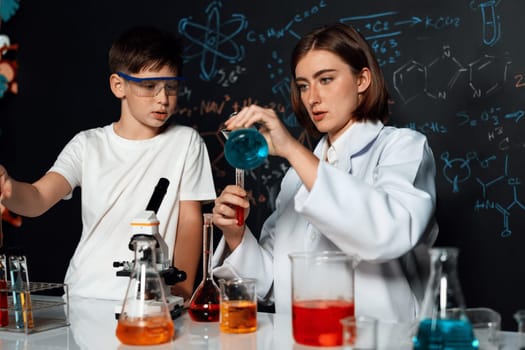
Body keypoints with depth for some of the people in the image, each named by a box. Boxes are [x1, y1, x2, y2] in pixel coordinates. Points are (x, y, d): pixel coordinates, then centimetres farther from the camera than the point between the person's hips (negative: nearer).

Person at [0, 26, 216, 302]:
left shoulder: (185, 142, 4)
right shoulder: (87, 145, 6)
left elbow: (190, 221, 4)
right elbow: (37, 199, -7)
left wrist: (182, 292, -4)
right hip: (82, 295, 1)